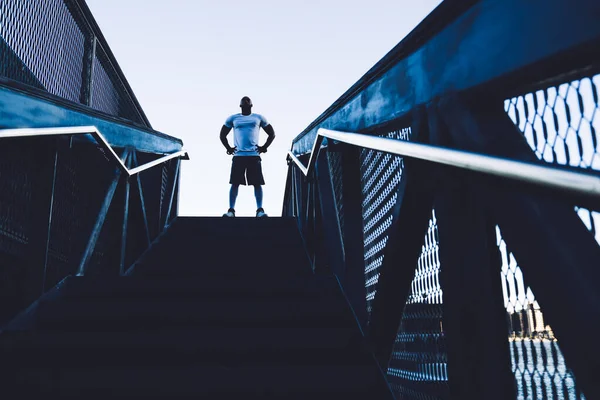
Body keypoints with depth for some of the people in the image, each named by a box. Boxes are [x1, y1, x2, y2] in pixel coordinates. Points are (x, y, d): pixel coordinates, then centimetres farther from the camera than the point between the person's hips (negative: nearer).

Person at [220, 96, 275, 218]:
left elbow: (272, 134, 16)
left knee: (257, 183, -6)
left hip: (254, 155, 0)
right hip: (238, 155, 0)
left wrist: (264, 147, 3)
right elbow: (222, 135, 19)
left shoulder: (259, 118, 13)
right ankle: (231, 210, -2)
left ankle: (260, 210, -6)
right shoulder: (233, 118, 13)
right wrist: (228, 148, 5)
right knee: (235, 183, -4)